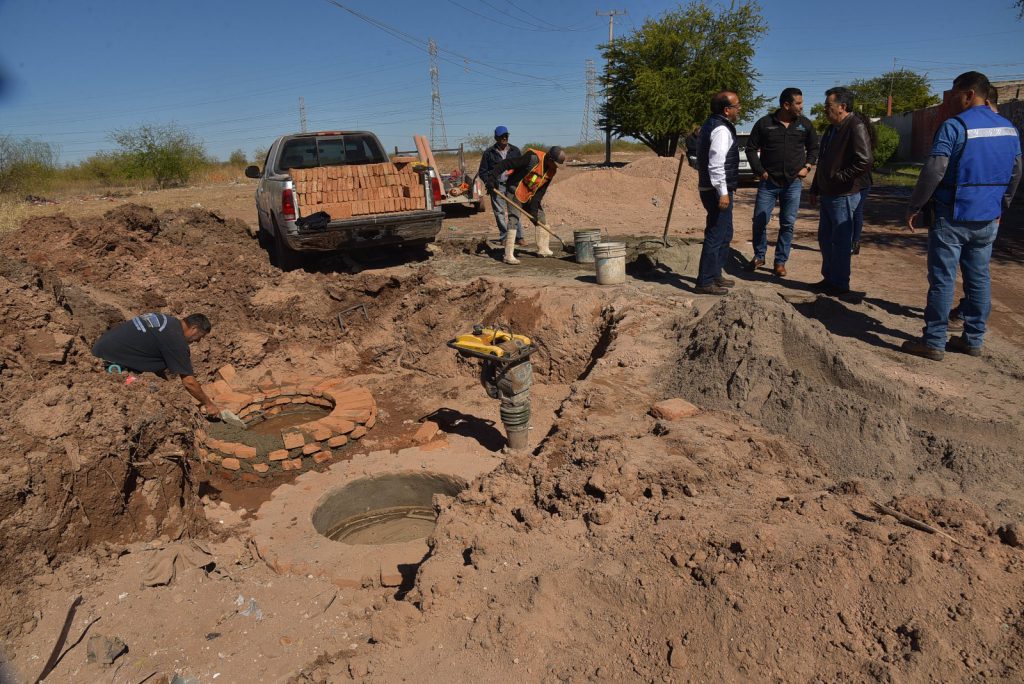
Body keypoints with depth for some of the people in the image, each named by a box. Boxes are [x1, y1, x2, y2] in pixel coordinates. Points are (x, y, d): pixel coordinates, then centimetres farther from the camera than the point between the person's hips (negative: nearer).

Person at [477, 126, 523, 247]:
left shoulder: (515, 150, 8)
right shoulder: (489, 153, 2)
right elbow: (482, 171, 5)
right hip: (497, 186, -1)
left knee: (514, 211, -4)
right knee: (500, 212, 1)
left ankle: (518, 236, 0)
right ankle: (504, 237, 10)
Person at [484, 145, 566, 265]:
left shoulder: (551, 170, -2)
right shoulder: (533, 158, -26)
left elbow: (541, 191, 0)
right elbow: (506, 163, -27)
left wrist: (534, 208, -9)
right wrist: (492, 177, -31)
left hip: (530, 196, 8)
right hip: (516, 192, -8)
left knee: (540, 220, 12)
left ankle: (543, 250, 26)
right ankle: (508, 255, -12)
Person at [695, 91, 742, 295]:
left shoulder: (710, 125, 17)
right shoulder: (721, 130, -16)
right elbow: (716, 164, -24)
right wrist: (723, 192, -24)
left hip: (709, 188, 11)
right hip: (718, 191, -11)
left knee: (724, 234, 19)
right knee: (716, 236, -7)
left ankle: (715, 274, 28)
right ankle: (705, 282, -3)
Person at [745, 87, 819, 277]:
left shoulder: (805, 124, 4)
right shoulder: (764, 123, -3)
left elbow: (814, 148, 16)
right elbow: (751, 148, 4)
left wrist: (807, 166, 1)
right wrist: (760, 171, -4)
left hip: (793, 183, 2)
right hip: (768, 182, -1)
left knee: (788, 224, 4)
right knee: (760, 221, -1)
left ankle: (780, 261, 15)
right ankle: (759, 256, 20)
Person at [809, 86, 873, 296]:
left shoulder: (855, 127, -16)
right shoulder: (832, 129, 14)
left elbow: (865, 160, -25)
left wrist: (840, 177, -18)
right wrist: (815, 188, 21)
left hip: (843, 196, -9)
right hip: (827, 194, 9)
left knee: (841, 241, -1)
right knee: (825, 239, 16)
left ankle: (840, 284, 9)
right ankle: (829, 278, 28)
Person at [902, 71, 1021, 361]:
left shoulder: (954, 126, -13)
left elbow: (933, 172, -19)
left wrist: (913, 207, -10)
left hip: (952, 217, -7)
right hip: (988, 219, 7)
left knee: (942, 280, -2)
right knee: (979, 279, 12)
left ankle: (934, 342, 3)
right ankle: (974, 340, 19)